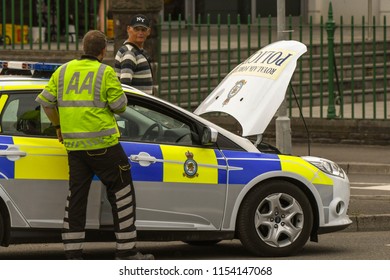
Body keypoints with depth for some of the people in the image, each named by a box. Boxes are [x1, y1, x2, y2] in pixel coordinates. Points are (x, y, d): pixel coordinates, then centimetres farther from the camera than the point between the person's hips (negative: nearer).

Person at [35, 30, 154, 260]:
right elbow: (120, 105, -8)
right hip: (103, 144, -5)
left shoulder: (63, 71, 9)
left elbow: (45, 101, 12)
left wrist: (58, 126, 25)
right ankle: (126, 252, 4)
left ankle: (73, 255, 8)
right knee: (122, 194, 4)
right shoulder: (105, 73, -7)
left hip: (74, 145, 5)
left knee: (76, 198, 10)